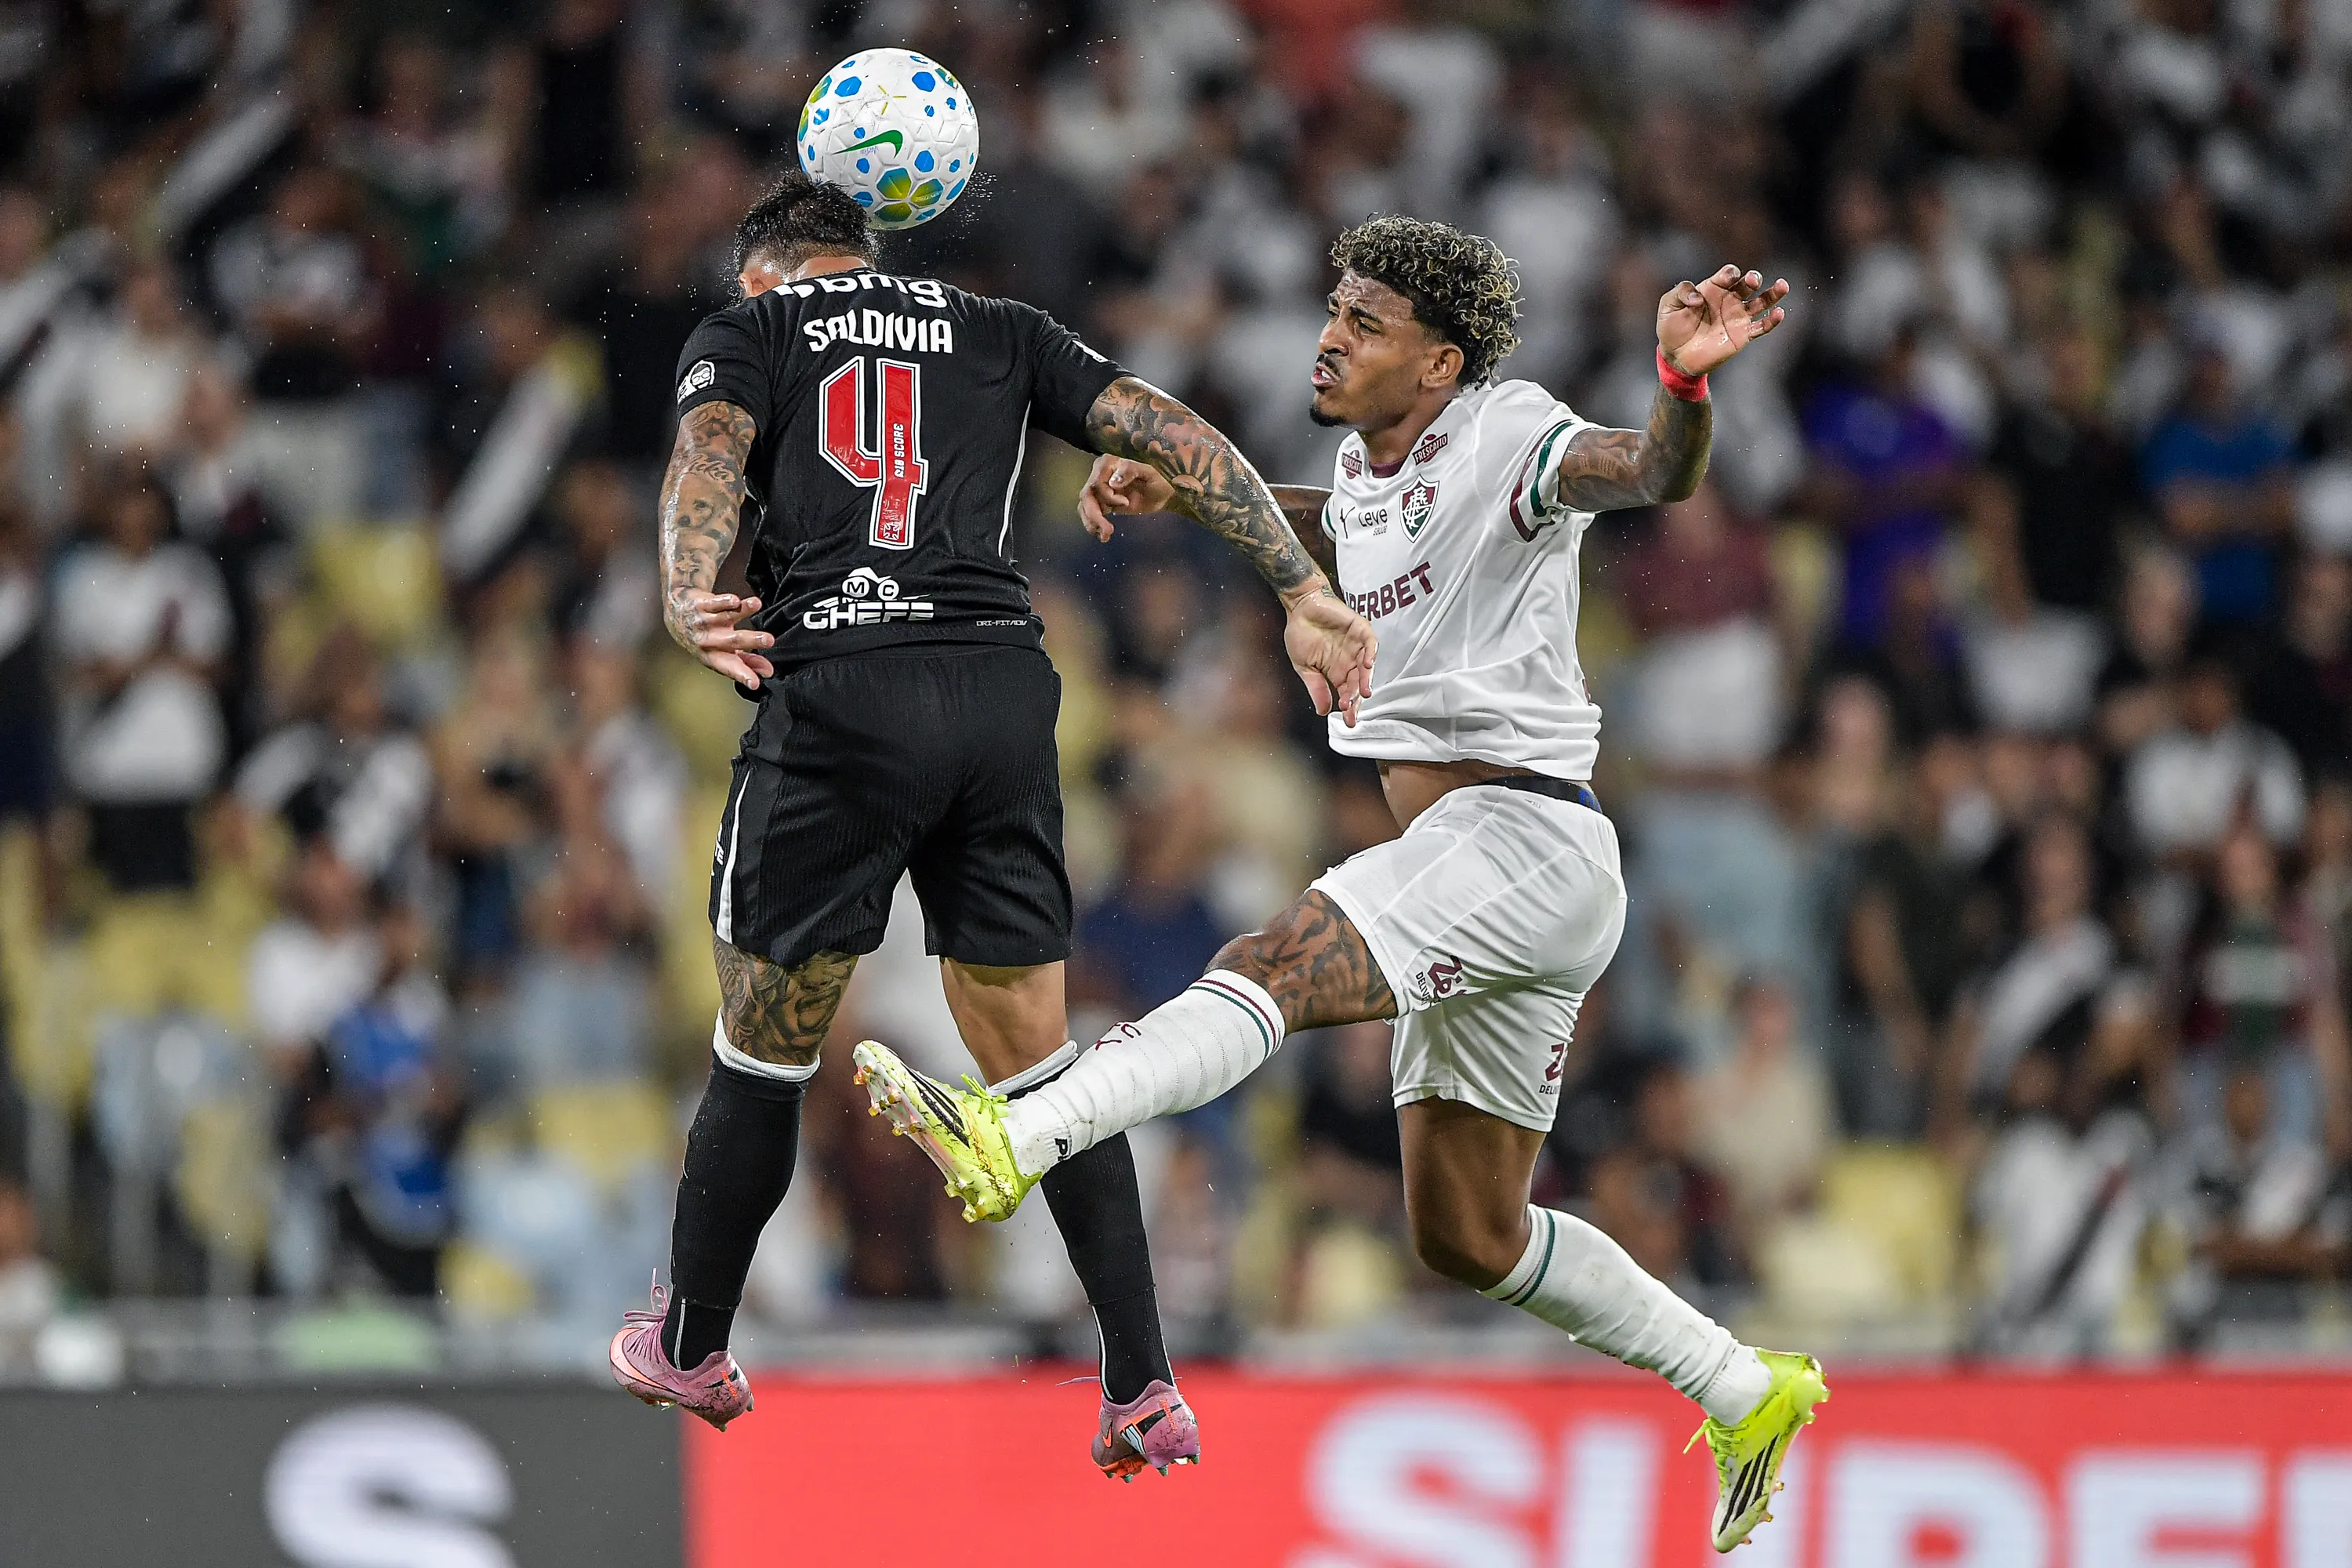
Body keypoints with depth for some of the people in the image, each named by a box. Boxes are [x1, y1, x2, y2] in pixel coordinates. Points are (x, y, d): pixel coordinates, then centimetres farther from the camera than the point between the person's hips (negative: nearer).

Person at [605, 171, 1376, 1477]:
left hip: (838, 686, -3)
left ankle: (692, 1347, 26)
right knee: (1032, 1053, 9)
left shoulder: (743, 332, 16)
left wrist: (685, 597, -25)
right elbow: (1175, 437, 14)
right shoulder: (1001, 334, 25)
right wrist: (1303, 589, 9)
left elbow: (708, 456, -6)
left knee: (767, 1043, 12)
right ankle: (1144, 1392, 2)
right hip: (1003, 681, 3)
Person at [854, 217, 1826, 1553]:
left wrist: (1687, 383, -51)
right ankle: (1746, 1391, 25)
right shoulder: (1370, 466, 15)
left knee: (1270, 971, -31)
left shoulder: (1507, 437, -10)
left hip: (1527, 838, -10)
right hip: (1463, 865, 10)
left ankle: (1018, 1138, -49)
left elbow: (1655, 477, -29)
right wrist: (1171, 490, 27)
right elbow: (1326, 520, 40)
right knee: (1469, 1237, 14)